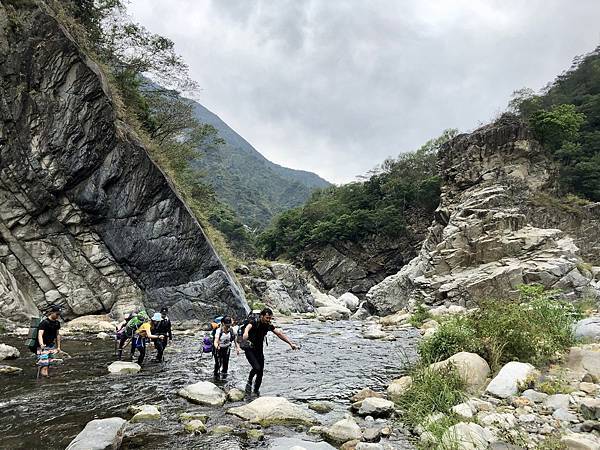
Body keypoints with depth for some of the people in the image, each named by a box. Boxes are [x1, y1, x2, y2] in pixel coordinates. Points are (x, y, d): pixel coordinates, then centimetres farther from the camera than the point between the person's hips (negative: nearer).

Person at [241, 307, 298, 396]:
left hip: (259, 350, 5)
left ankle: (256, 390, 26)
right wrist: (245, 333, -68)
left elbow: (280, 334, -1)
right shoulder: (254, 323, -21)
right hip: (250, 349, -5)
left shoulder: (269, 326, -5)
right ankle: (249, 382, 4)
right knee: (256, 367, -24)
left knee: (260, 373, 5)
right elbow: (248, 327, -43)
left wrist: (291, 343, -6)